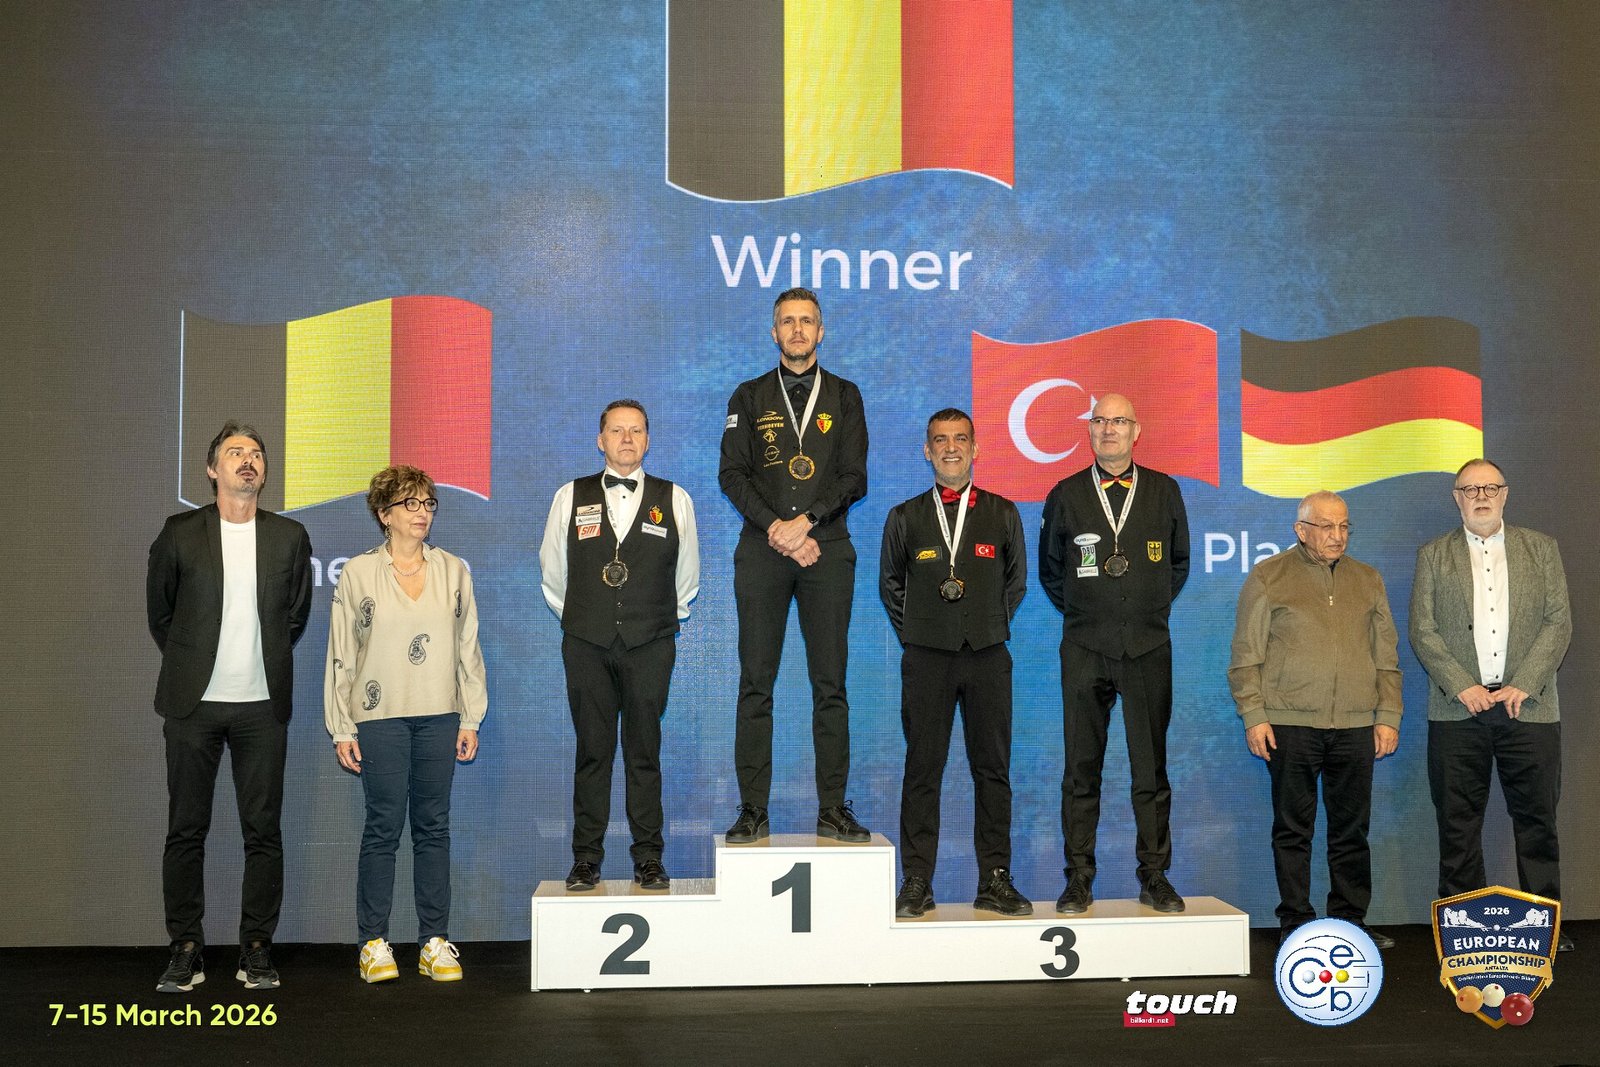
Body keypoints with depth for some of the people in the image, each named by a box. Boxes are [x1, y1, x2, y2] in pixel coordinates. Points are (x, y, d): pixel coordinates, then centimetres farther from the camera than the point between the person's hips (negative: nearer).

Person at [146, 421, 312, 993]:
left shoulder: (289, 537, 5)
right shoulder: (180, 533, 2)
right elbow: (158, 611, 12)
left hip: (263, 707, 1)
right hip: (193, 706, -1)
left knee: (263, 832, 3)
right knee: (186, 829, 3)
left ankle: (256, 948, 12)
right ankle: (186, 949, 13)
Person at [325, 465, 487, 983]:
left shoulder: (453, 571, 9)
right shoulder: (357, 574, 2)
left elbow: (468, 648, 10)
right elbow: (341, 655, 2)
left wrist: (471, 718, 5)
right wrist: (342, 728, -2)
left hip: (439, 716, 2)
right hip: (380, 717, -2)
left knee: (433, 828, 6)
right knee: (383, 828, -1)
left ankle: (434, 942, 12)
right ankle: (374, 942, 9)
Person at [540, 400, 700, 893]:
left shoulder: (674, 499, 6)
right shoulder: (571, 497, 7)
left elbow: (686, 578, 15)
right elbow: (552, 575, 16)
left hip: (650, 647, 0)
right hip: (587, 646, 1)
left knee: (645, 753, 2)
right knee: (592, 751, 2)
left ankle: (649, 860, 9)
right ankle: (586, 860, 9)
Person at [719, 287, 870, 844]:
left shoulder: (844, 396, 13)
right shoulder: (749, 397, 13)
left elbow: (854, 478, 4)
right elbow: (732, 474, 4)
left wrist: (805, 520, -10)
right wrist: (776, 528, -9)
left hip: (826, 550, 0)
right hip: (762, 549, 0)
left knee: (830, 683, -2)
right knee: (755, 683, -2)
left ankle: (833, 809, 2)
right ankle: (753, 810, 1)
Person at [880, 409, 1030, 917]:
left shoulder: (1002, 513, 8)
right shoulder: (905, 517, 7)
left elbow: (1016, 579, 19)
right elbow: (890, 584, 17)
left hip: (988, 656, 1)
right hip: (926, 658, -1)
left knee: (993, 767, 2)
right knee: (922, 767, -1)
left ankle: (995, 881, 9)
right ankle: (916, 883, 4)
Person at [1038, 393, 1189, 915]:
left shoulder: (1164, 491, 9)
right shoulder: (1066, 495, 7)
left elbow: (1179, 563, 19)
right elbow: (1050, 571, 17)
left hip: (1148, 648, 0)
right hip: (1085, 650, 0)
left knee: (1151, 768, 1)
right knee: (1082, 768, 0)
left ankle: (1154, 878, 11)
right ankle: (1079, 880, 7)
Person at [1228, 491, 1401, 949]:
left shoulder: (1367, 580, 16)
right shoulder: (1268, 577, 4)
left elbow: (1387, 656, 18)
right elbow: (1245, 654, 1)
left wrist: (1388, 716, 9)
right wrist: (1253, 716, -6)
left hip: (1355, 725, 3)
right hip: (1290, 724, -3)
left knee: (1352, 829, 7)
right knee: (1293, 828, 2)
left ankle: (1350, 921, 16)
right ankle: (1295, 923, 9)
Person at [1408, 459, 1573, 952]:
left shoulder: (1541, 549, 11)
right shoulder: (1433, 555, 9)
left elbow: (1559, 622, 3)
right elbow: (1422, 631, 2)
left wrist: (1523, 685, -9)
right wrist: (1462, 686, -10)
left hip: (1529, 705, 0)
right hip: (1458, 708, 0)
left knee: (1537, 818, 3)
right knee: (1458, 823, 2)